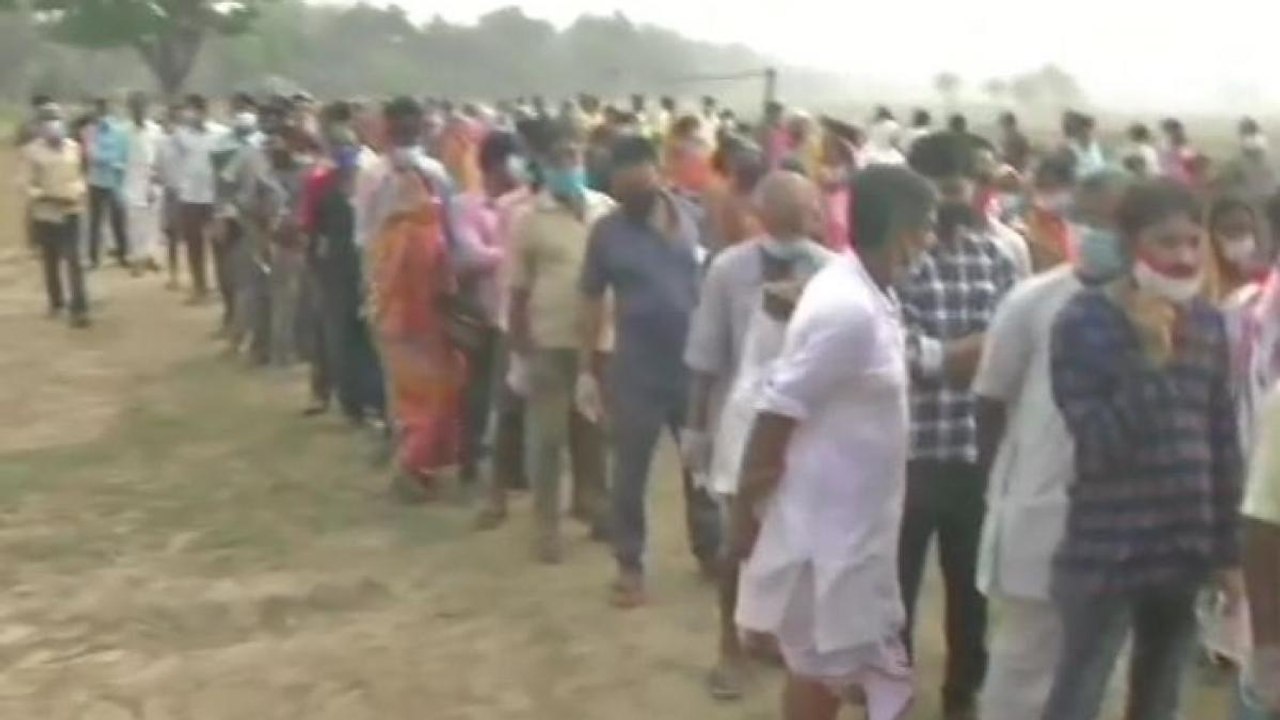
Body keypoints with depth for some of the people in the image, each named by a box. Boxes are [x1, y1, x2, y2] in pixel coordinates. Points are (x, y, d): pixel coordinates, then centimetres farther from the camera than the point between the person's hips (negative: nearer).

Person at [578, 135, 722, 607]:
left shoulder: (693, 217, -2)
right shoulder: (607, 231, -5)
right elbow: (592, 302, 0)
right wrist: (585, 370, -4)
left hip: (696, 365, 2)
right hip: (636, 371, -1)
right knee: (630, 472, 6)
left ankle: (710, 549, 33)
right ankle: (629, 565, 20)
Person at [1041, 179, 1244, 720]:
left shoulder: (1208, 324, 5)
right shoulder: (1083, 322, -11)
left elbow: (1223, 442, 10)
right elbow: (1099, 444, -19)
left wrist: (1228, 549, 10)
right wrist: (1150, 359, -23)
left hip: (1185, 551, 5)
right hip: (1105, 554, -5)